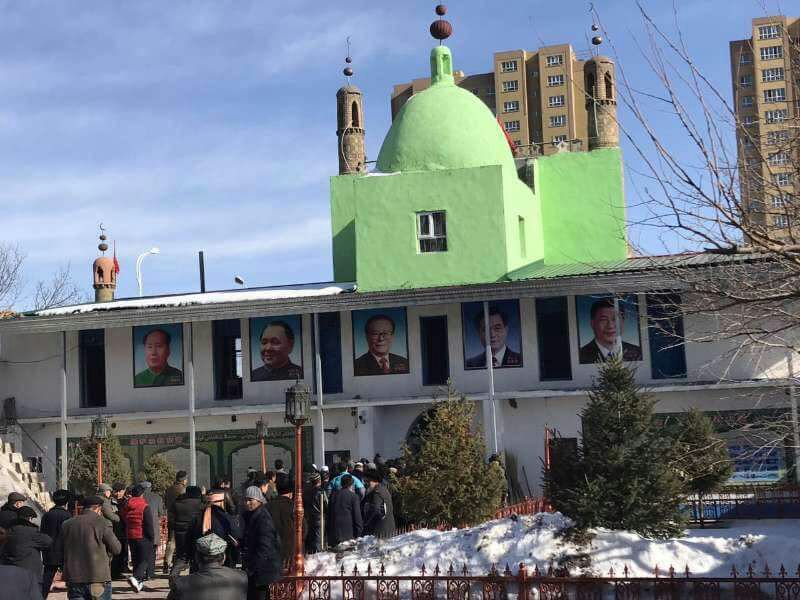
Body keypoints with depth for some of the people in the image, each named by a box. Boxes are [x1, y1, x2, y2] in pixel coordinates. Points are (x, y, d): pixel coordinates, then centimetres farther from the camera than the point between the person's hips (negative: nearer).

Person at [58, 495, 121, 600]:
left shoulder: (67, 524, 6)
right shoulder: (102, 523, -7)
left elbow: (59, 550, 11)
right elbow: (116, 549, -4)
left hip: (73, 580, 4)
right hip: (98, 578, -4)